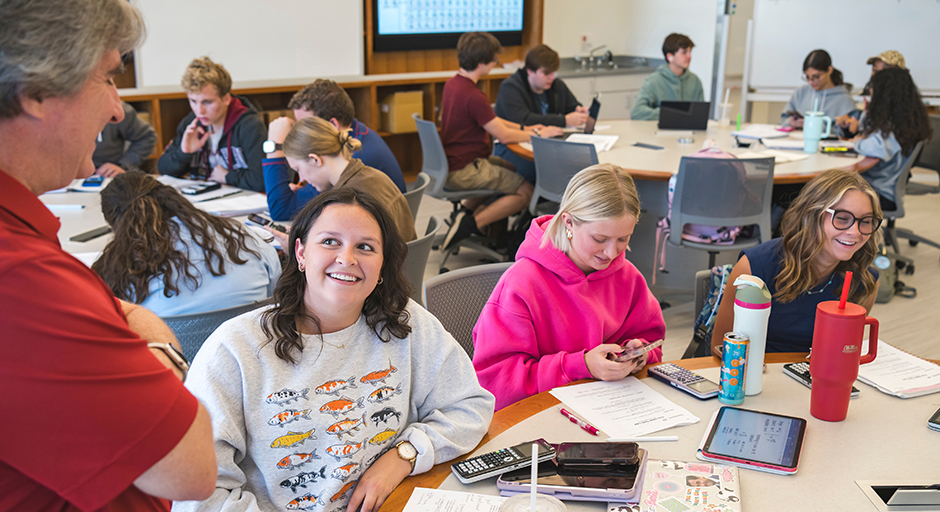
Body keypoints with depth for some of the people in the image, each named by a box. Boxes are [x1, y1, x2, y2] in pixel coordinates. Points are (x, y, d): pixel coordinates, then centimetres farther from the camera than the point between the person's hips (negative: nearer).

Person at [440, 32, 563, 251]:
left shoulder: (452, 84, 7)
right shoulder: (473, 96, -23)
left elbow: (492, 120, 17)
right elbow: (504, 136, -19)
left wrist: (524, 128, 11)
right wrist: (538, 134, -4)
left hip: (451, 162, 10)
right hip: (463, 171, -10)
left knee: (511, 168, 27)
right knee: (526, 191, -8)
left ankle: (466, 211, 18)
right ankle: (470, 224, -9)